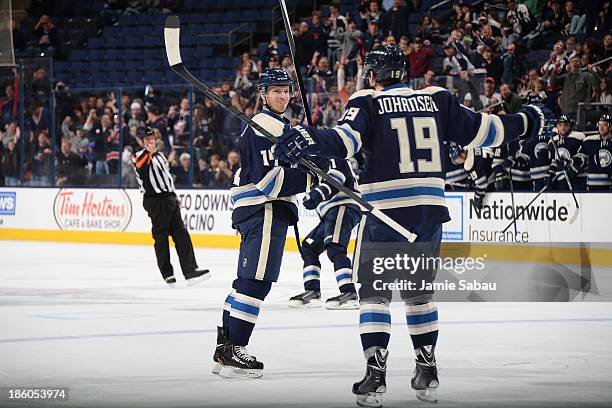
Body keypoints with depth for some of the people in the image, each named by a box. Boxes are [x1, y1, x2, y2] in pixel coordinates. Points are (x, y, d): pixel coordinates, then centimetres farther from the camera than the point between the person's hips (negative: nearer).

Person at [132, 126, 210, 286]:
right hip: (155, 201, -8)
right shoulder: (139, 157, -6)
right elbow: (141, 169, -29)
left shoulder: (159, 155, 20)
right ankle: (167, 274, 3)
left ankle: (190, 270, -2)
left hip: (169, 198, 8)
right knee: (161, 237, -4)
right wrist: (148, 152, -41)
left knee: (181, 235, 1)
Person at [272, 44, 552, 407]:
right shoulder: (437, 101, 9)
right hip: (430, 210, 4)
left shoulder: (368, 104, -2)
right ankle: (428, 374, 19)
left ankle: (376, 375, -10)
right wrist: (529, 122, 27)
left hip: (386, 210, -4)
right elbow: (480, 129, 13)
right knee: (420, 291, 19)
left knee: (375, 292, 2)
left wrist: (309, 139, -31)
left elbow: (345, 141, -20)